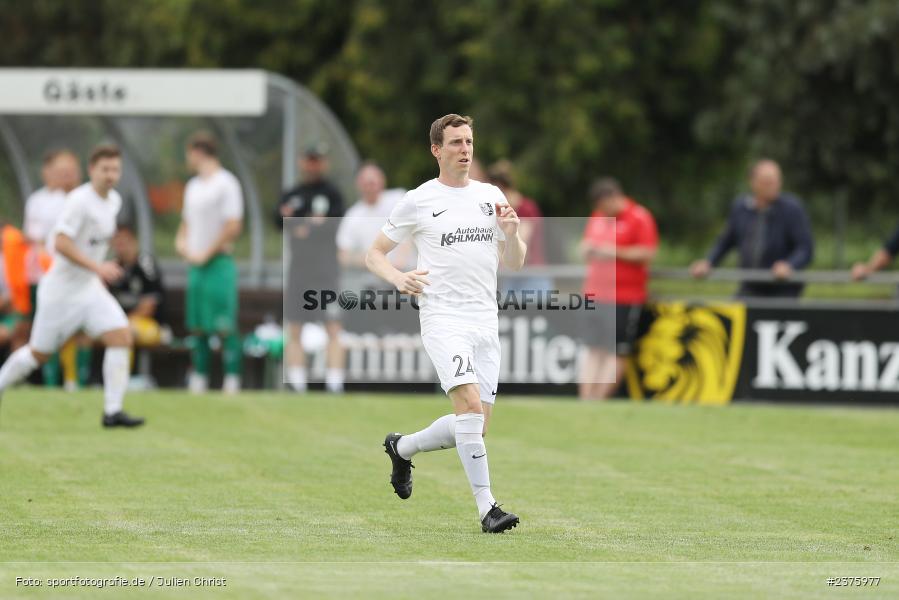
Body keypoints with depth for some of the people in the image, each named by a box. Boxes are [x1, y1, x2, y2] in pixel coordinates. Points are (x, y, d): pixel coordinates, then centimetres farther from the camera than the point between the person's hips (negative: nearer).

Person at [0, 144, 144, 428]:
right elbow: (61, 243, -27)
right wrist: (96, 267, -31)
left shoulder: (114, 201, 6)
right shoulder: (79, 200, -20)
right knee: (39, 353, 6)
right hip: (61, 290, -7)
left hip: (90, 288, 7)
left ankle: (113, 411, -11)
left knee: (121, 337, -11)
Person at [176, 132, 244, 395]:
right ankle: (198, 380, 12)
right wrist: (182, 241, 6)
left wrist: (206, 254, -11)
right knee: (197, 327, 8)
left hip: (218, 262, -8)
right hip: (196, 263, 8)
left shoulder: (226, 183, -8)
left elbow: (233, 226, -13)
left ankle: (232, 381, -8)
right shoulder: (193, 186, 17)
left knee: (225, 327, -9)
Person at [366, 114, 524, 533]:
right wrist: (398, 278, -13)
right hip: (443, 319, -5)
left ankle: (402, 448, 33)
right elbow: (374, 254, 7)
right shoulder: (417, 201, 1)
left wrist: (511, 233, -5)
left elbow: (514, 263, 17)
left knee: (473, 427, 5)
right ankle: (486, 508, -24)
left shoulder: (491, 196, 13)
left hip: (486, 322, 5)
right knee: (470, 403, -24)